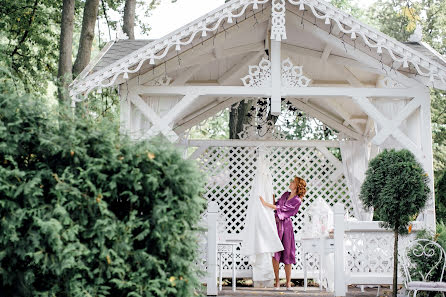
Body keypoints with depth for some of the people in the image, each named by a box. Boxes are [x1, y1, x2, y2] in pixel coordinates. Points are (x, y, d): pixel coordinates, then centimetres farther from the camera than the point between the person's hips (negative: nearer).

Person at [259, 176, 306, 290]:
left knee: (287, 254, -1)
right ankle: (277, 282, 2)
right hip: (276, 224, 5)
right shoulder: (286, 194, 15)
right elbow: (276, 204, 23)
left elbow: (281, 208, -14)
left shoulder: (297, 200, -7)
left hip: (286, 225, -5)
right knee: (274, 253, -3)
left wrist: (265, 204, -16)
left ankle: (288, 282, 8)